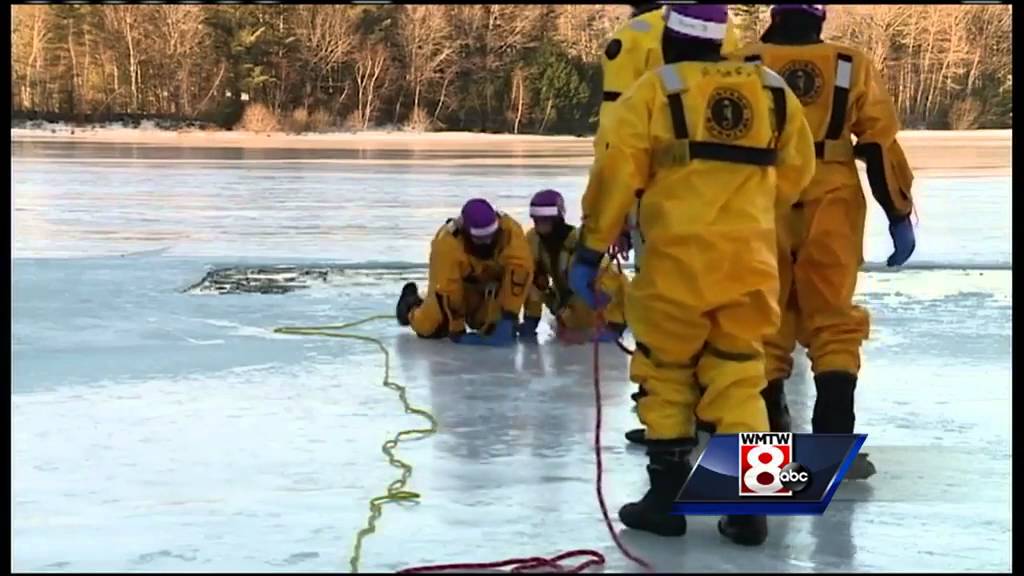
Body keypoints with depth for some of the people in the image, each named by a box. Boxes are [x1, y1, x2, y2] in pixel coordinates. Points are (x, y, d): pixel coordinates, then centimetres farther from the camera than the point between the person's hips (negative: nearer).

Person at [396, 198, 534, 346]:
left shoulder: (510, 230, -37)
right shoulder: (447, 243, -41)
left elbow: (520, 269, -41)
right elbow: (447, 289, -35)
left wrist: (509, 313, -45)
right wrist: (456, 330, -30)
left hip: (491, 277, 2)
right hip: (454, 278, -2)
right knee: (431, 329, -10)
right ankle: (411, 305, 25)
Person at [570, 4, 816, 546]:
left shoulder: (653, 90, -2)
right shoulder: (773, 90, 10)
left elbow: (615, 174, -6)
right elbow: (795, 173, 17)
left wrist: (590, 250, 0)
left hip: (677, 257, -3)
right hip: (750, 258, 3)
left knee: (665, 370, 11)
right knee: (738, 376, 11)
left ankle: (667, 496, 13)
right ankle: (748, 505, 6)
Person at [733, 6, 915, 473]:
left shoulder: (743, 66, 4)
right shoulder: (853, 67, 5)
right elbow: (880, 145, 2)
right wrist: (900, 216, 7)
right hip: (832, 214, 0)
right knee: (834, 324, 4)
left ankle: (767, 431, 17)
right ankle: (834, 439, -6)